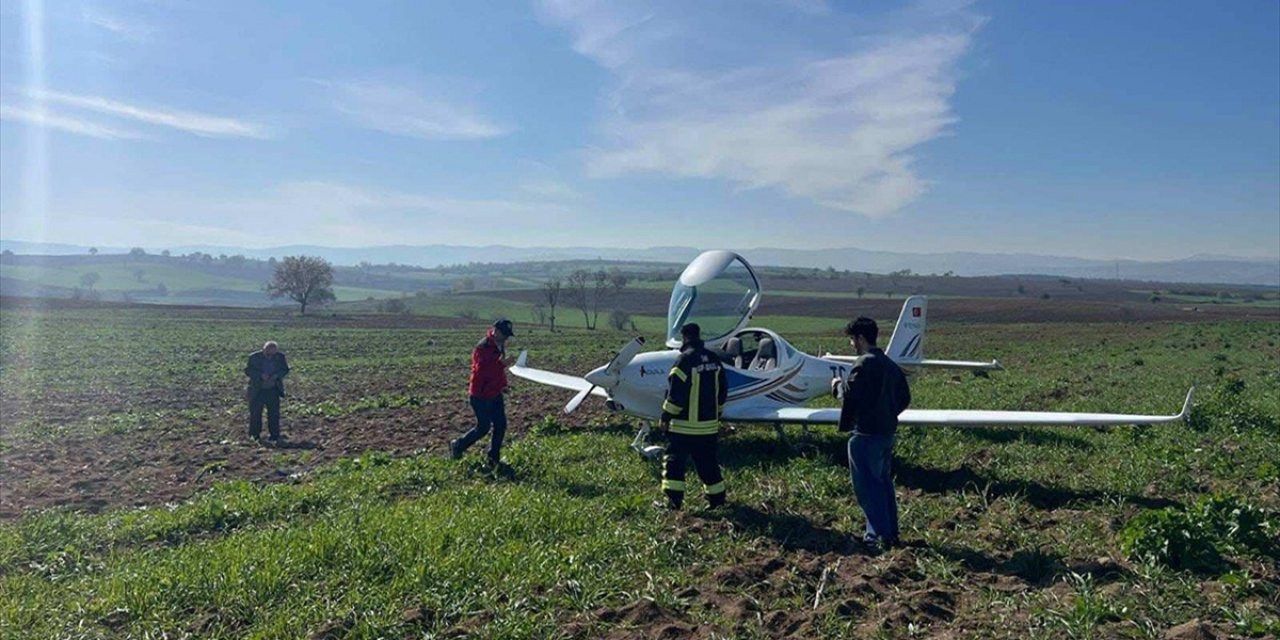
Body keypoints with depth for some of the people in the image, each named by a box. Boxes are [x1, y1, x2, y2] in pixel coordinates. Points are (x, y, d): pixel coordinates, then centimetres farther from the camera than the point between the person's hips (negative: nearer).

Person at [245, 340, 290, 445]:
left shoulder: (280, 356, -4)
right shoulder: (254, 357, -9)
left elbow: (285, 369, 4)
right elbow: (248, 370, -8)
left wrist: (277, 375, -16)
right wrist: (260, 375, -23)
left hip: (273, 390, 1)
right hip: (257, 390, -1)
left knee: (274, 413, 0)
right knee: (255, 413, 8)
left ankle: (274, 436, 8)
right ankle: (254, 434, 24)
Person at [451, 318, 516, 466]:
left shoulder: (499, 346, 7)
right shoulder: (482, 348, -22)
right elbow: (482, 371, -32)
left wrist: (503, 384, 12)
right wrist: (502, 364, -35)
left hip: (495, 393, 8)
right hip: (481, 395, -8)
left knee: (501, 425, 7)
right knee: (483, 427, 0)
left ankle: (494, 458, 18)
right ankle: (458, 446, 22)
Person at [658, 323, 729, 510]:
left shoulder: (685, 359, -15)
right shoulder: (714, 359, 7)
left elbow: (676, 393, -17)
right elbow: (722, 390, 14)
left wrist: (665, 417, -8)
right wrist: (716, 414, 24)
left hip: (684, 425, -7)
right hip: (709, 425, 7)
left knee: (674, 461, 2)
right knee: (708, 462, 16)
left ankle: (674, 500, 0)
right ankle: (717, 498, 21)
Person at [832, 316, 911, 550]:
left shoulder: (864, 364, -15)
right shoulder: (890, 364, 12)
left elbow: (850, 396, -21)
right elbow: (904, 397, 16)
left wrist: (837, 386, -2)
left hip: (866, 434, -9)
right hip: (888, 432, 9)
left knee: (867, 485, -2)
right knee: (884, 482, 16)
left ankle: (878, 535, 0)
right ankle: (891, 533, 23)